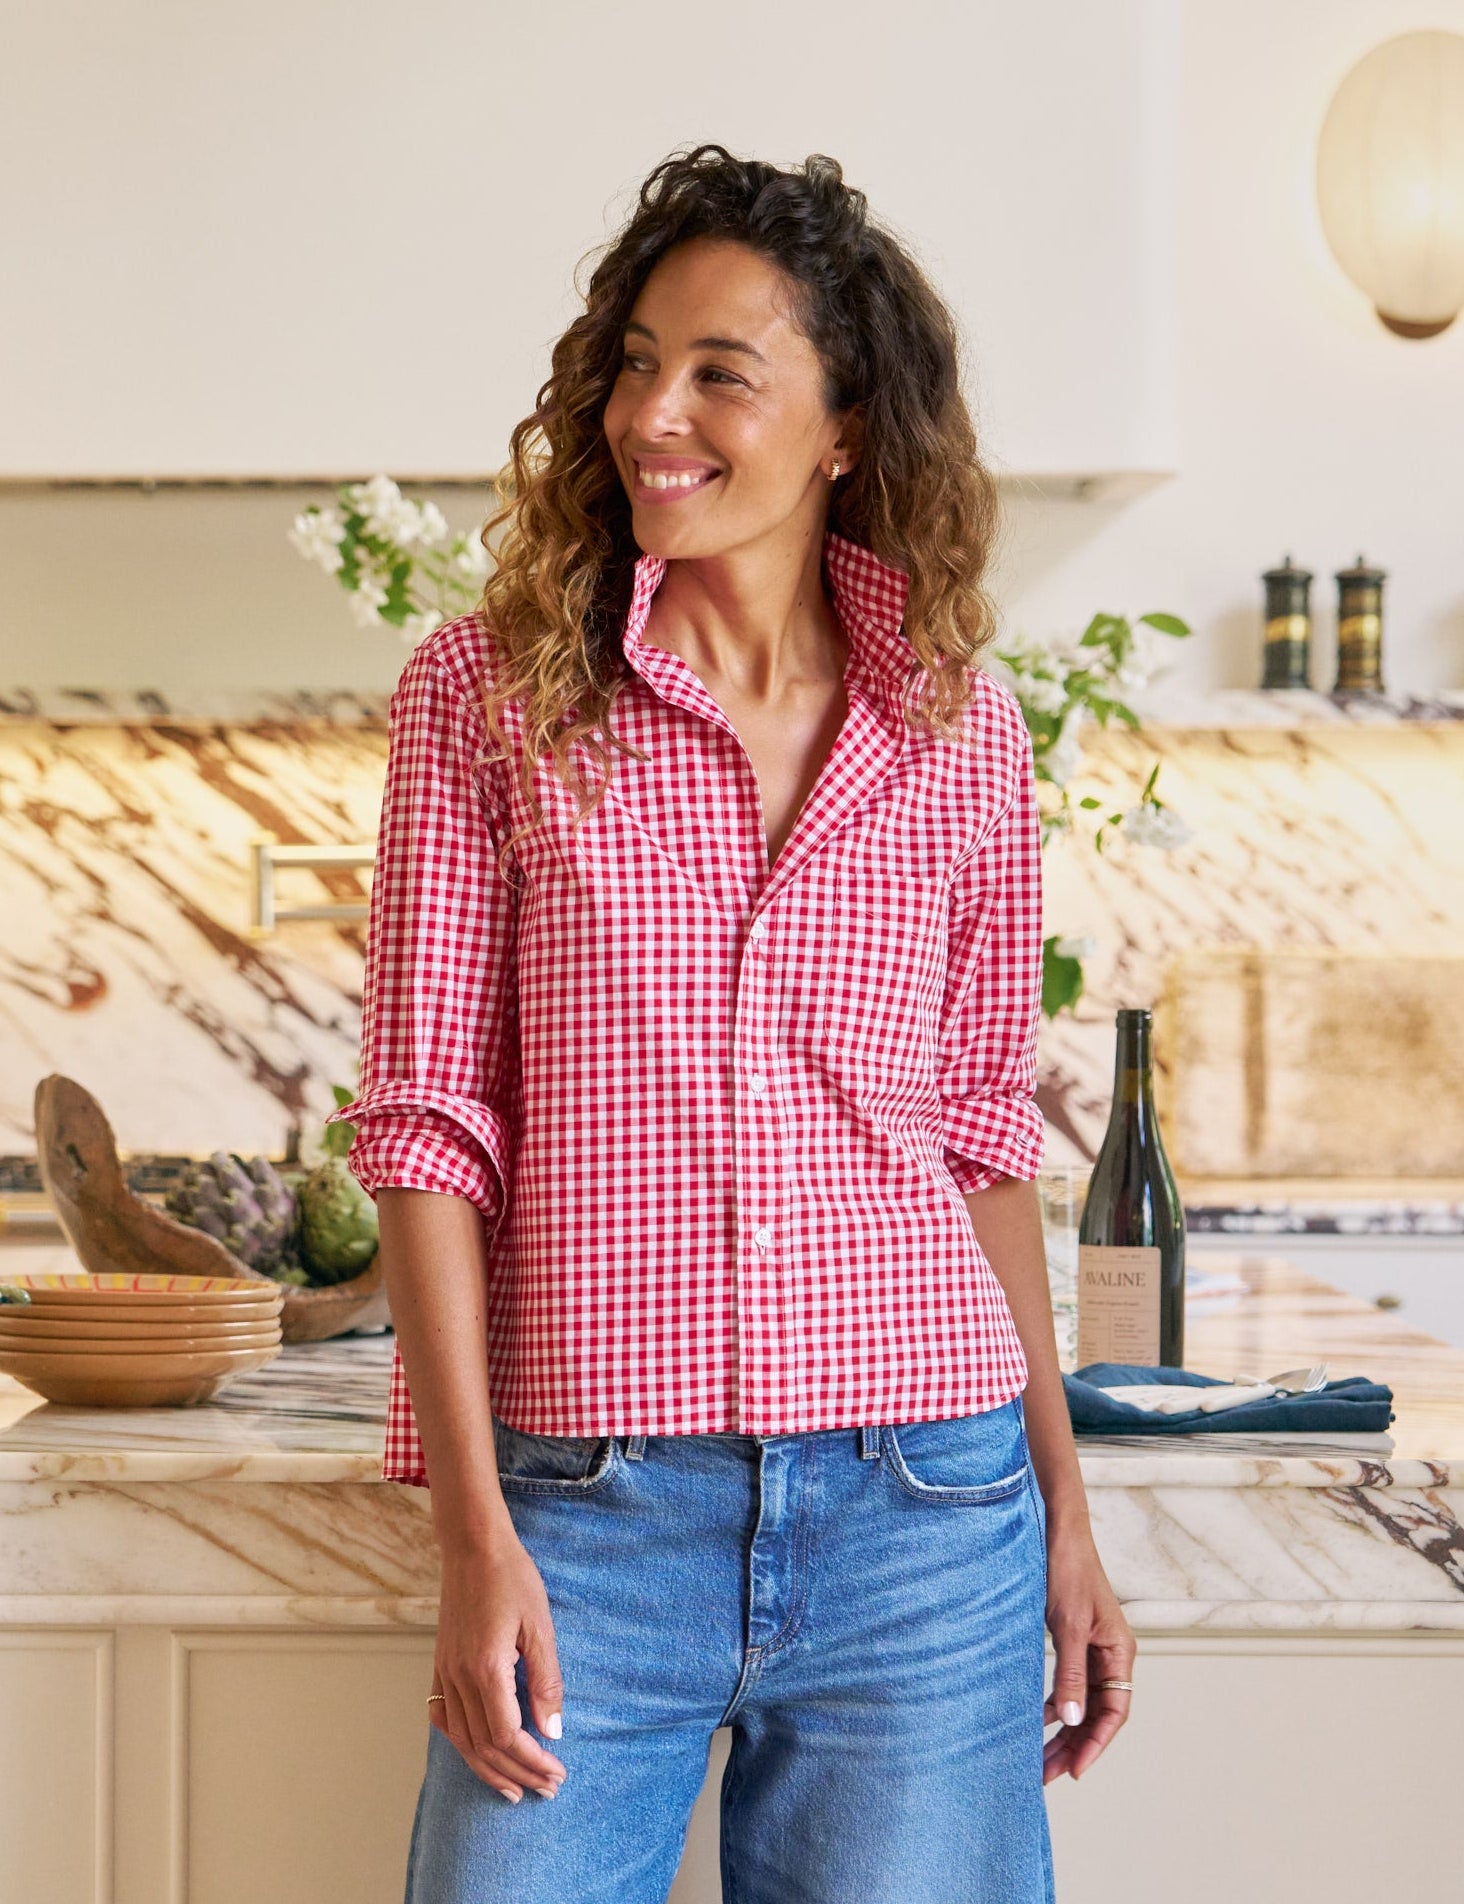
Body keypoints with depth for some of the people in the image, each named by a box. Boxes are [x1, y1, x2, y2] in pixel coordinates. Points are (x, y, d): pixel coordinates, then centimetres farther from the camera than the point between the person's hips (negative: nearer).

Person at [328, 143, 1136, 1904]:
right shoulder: (485, 696, 0)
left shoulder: (959, 730, 5)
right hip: (591, 1515, -1)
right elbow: (429, 1120, -2)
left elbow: (980, 1134, 12)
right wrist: (476, 1535, -9)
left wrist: (1061, 1504, 12)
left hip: (922, 1515, 2)